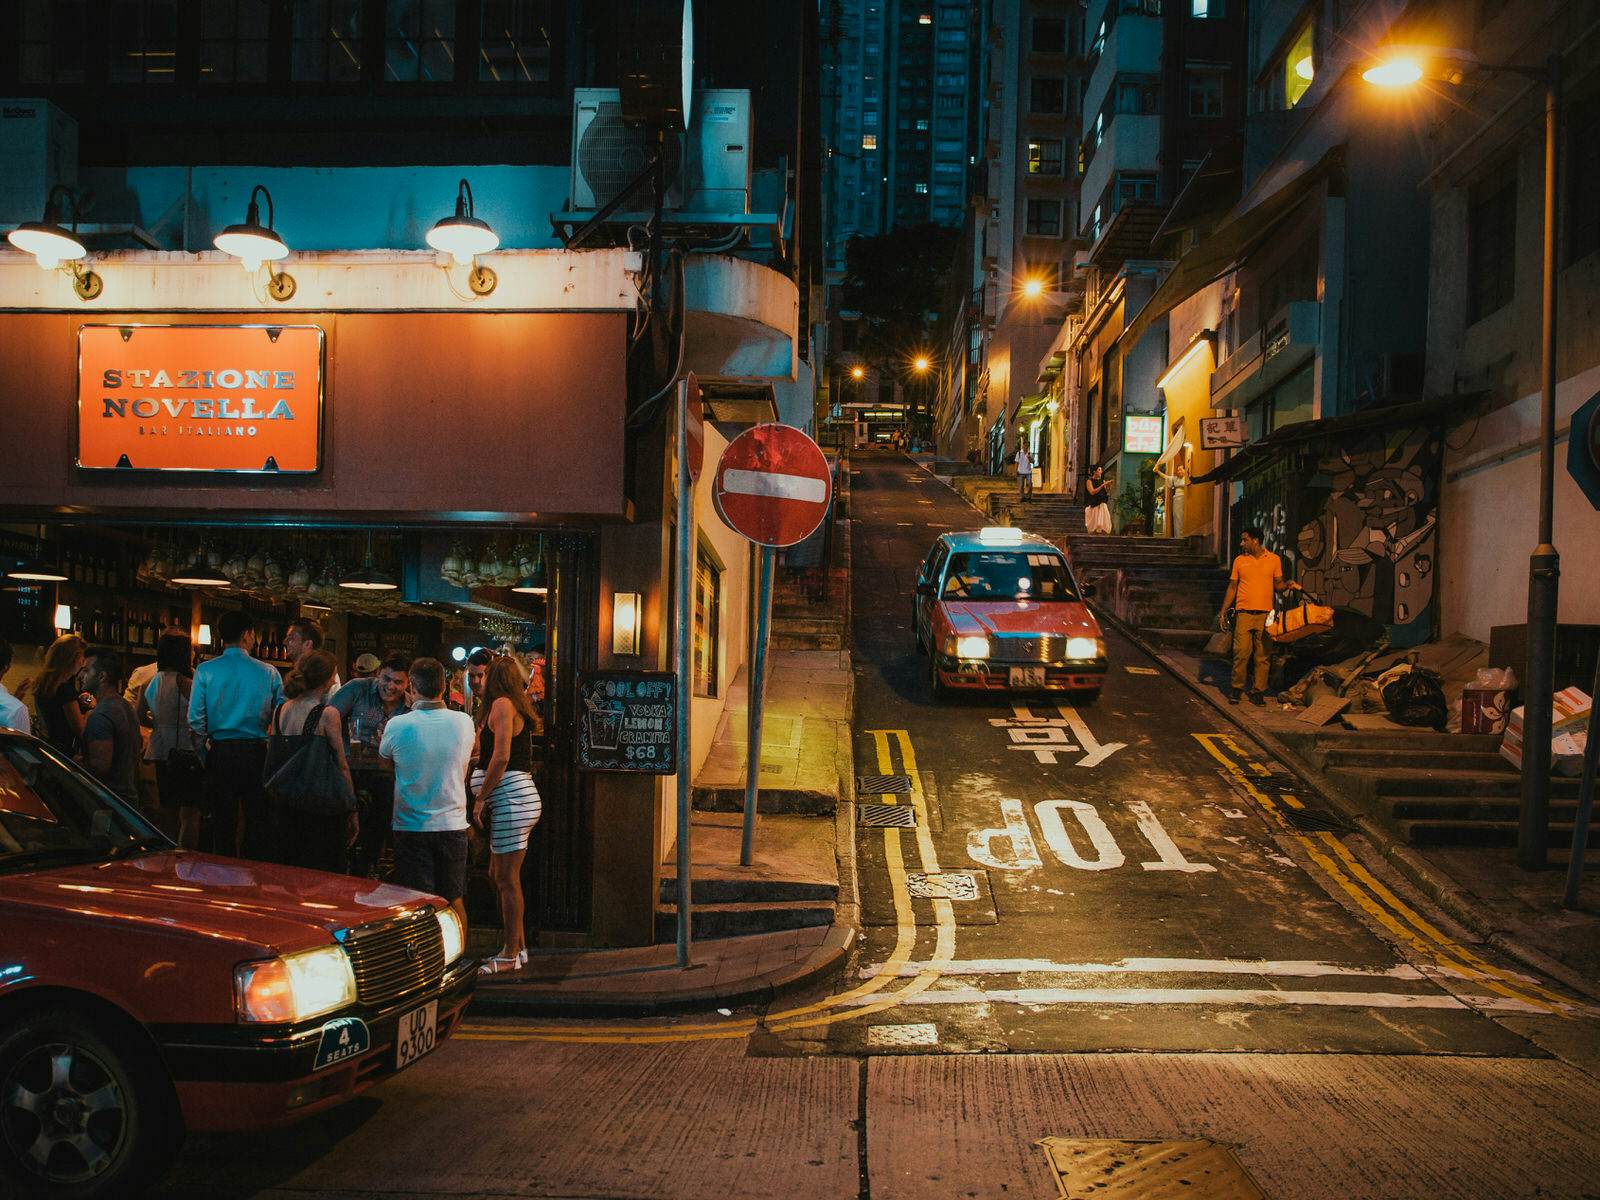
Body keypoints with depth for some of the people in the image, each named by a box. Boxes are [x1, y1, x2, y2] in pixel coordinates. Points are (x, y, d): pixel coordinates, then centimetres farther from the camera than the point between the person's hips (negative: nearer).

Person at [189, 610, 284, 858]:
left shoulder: (205, 670, -2)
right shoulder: (268, 672, -2)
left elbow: (195, 719, -6)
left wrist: (206, 744, 10)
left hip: (220, 753, 0)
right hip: (257, 752, 0)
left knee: (223, 823, 8)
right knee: (259, 823, 7)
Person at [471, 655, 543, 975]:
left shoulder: (502, 704, -10)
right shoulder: (515, 706, 20)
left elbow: (501, 758, -18)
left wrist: (480, 799, -13)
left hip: (511, 799, -10)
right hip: (511, 800, 10)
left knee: (507, 879, -4)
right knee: (498, 875, 16)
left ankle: (511, 956, 2)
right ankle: (517, 946, 23)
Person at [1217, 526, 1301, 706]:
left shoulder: (1274, 559, 6)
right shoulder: (1240, 560, 8)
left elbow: (1278, 584, 12)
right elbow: (1232, 587, 12)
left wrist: (1288, 585, -12)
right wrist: (1223, 613, 8)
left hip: (1265, 614, 0)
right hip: (1244, 613, 0)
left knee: (1262, 655, 1)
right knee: (1241, 652, -7)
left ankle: (1257, 691, 7)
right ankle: (1236, 688, 4)